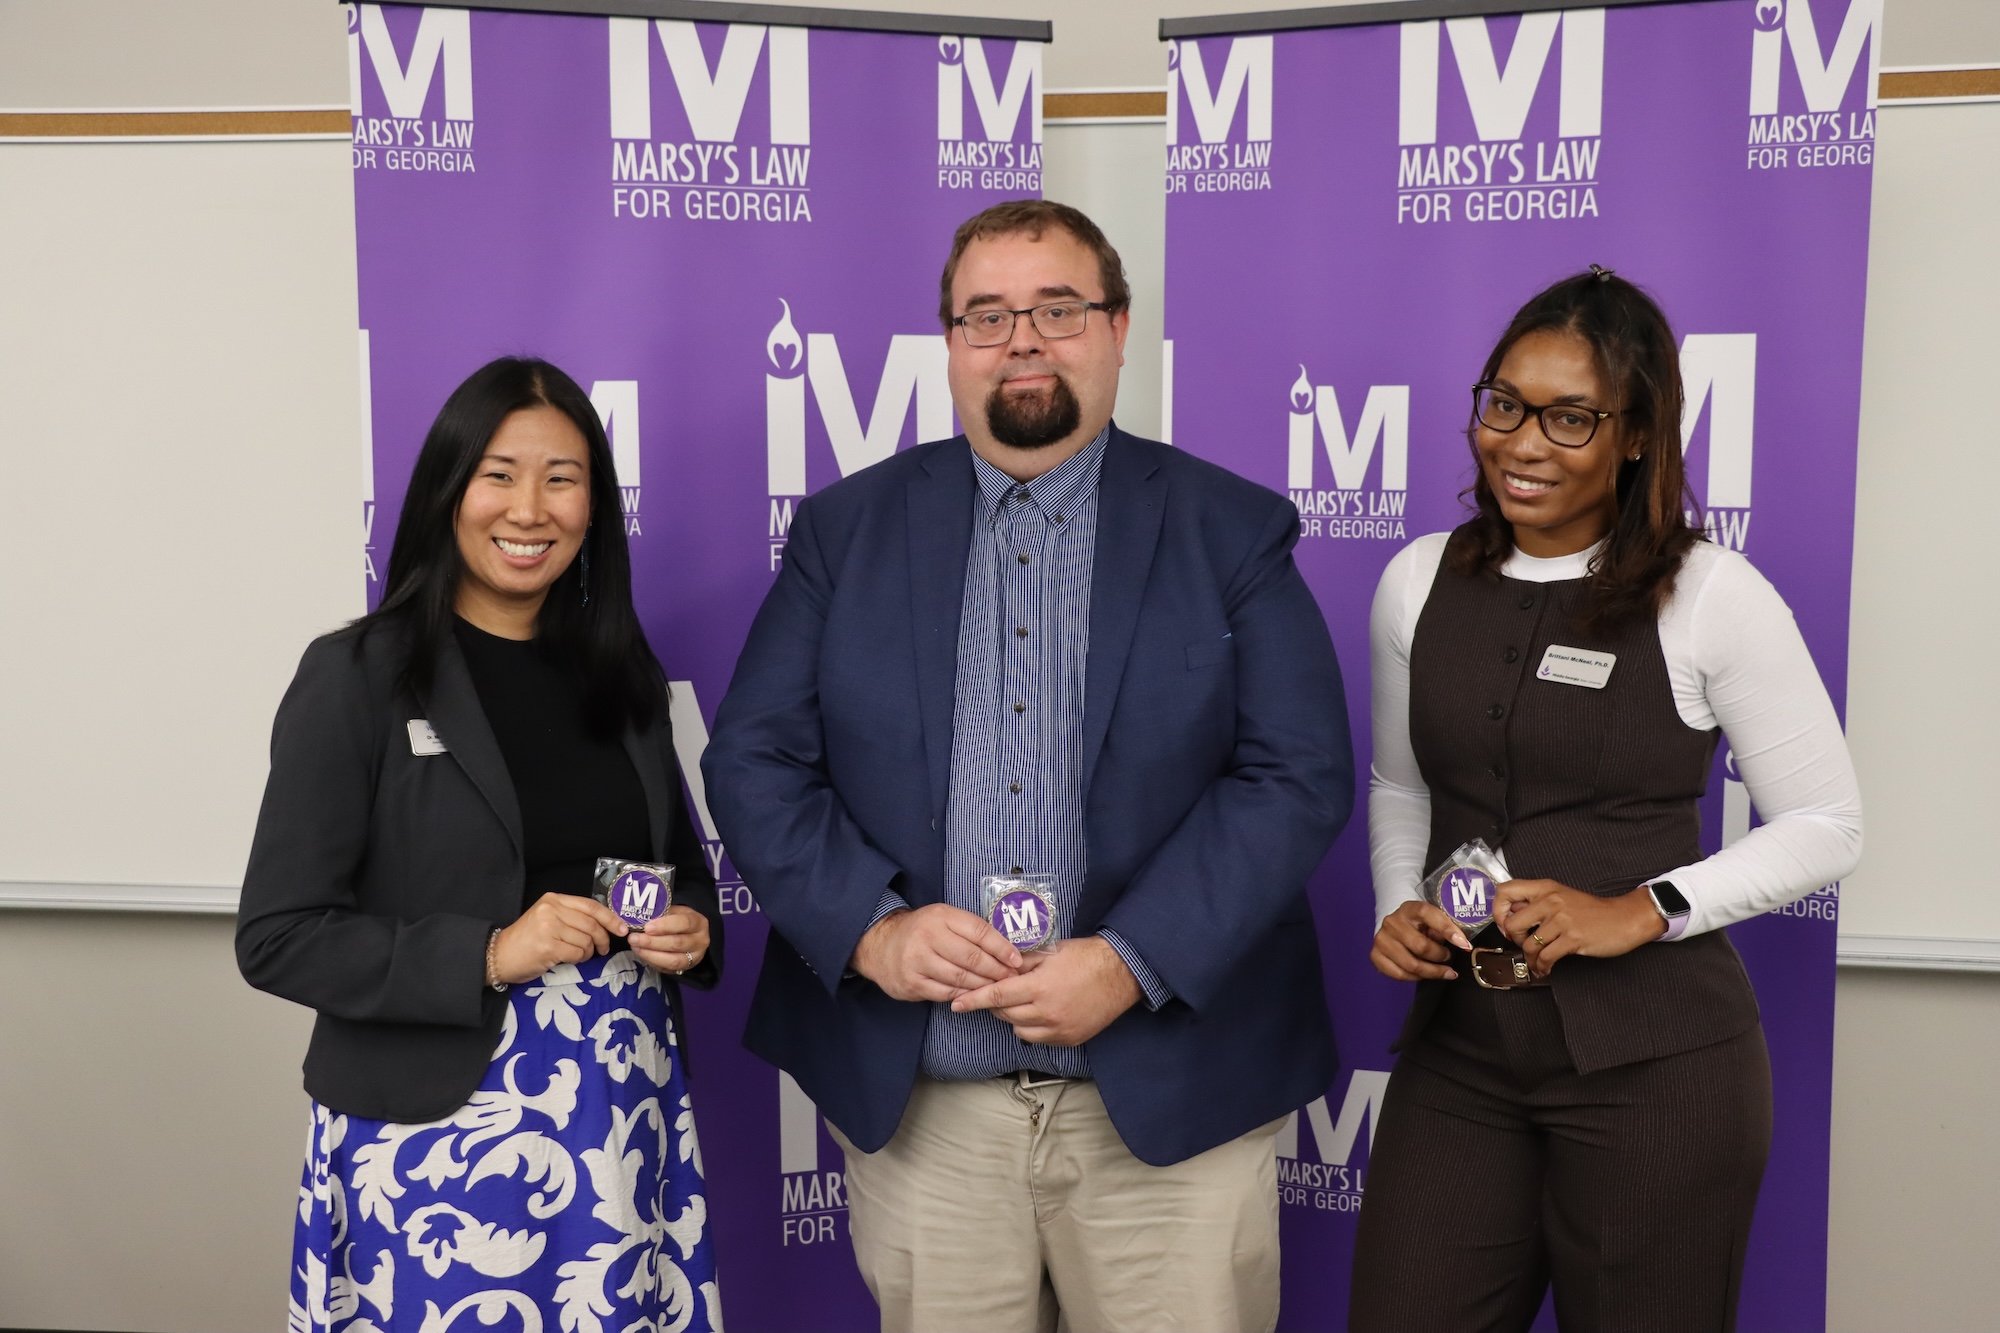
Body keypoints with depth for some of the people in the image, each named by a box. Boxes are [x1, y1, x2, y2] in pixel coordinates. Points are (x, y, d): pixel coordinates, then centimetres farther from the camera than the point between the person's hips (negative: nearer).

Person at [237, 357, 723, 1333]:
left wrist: (692, 933, -4)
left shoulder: (621, 668, 7)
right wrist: (488, 955, -19)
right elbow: (279, 938, -9)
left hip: (627, 1102, 4)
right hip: (441, 1121, -4)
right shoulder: (357, 677, -8)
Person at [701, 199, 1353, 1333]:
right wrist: (870, 928, -14)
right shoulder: (847, 528, 5)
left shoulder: (1234, 531, 1)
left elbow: (1300, 776, -6)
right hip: (915, 1108, 1)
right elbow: (754, 761, 2)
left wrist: (1131, 962, -16)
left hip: (1172, 1101, -1)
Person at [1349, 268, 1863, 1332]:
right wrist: (1399, 906, -2)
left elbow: (1828, 826, -3)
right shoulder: (1418, 583, 3)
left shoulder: (1710, 595, -8)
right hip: (1459, 1047, 3)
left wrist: (1643, 909, -15)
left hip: (1654, 1060, -3)